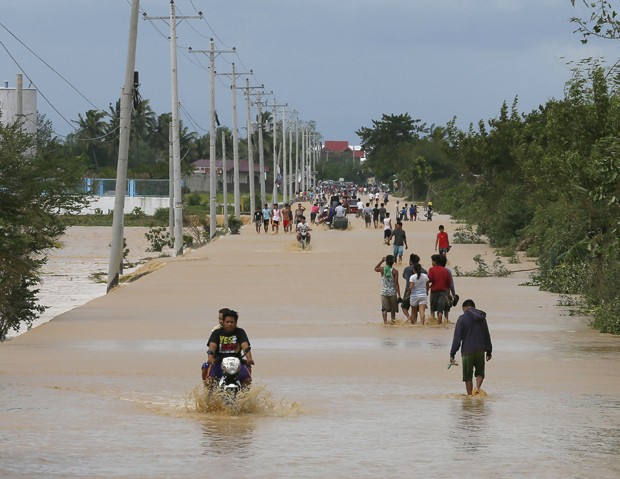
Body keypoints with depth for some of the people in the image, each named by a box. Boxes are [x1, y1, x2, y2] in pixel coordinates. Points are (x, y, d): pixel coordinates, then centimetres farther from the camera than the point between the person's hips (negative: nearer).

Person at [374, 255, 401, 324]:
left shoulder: (382, 269, -3)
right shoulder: (395, 271, -8)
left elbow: (375, 269, 21)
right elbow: (396, 283, -10)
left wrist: (381, 261, 23)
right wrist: (399, 295, -7)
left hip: (384, 292, 1)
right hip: (392, 292, -1)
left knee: (384, 309, 1)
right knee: (393, 309, 14)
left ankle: (385, 321, -14)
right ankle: (393, 321, 20)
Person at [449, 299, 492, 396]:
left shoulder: (462, 318, -5)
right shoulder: (482, 318, 8)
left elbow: (457, 338, -8)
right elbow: (487, 336, 15)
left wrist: (452, 354, -4)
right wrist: (489, 351, 24)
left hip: (467, 352, -3)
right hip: (480, 351, 3)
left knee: (468, 376, 6)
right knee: (480, 372, 16)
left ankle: (470, 394, 6)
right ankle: (478, 388, -8)